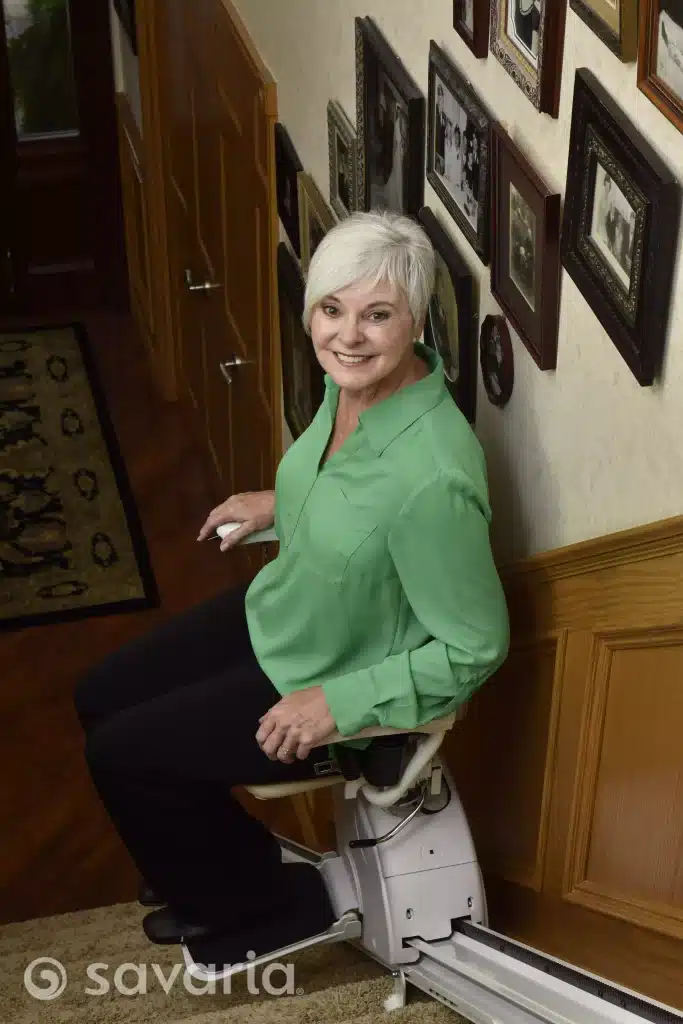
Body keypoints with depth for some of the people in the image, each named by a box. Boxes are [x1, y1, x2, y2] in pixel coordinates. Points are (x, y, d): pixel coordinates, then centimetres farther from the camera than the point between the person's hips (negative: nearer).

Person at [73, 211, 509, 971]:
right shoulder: (352, 380, -12)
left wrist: (338, 702, -22)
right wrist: (280, 505, 7)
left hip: (334, 681, -8)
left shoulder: (432, 478, -37)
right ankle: (217, 872, 35)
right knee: (100, 699, 15)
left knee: (119, 754, -2)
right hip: (277, 616, 9)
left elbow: (476, 649, -25)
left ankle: (271, 903, 21)